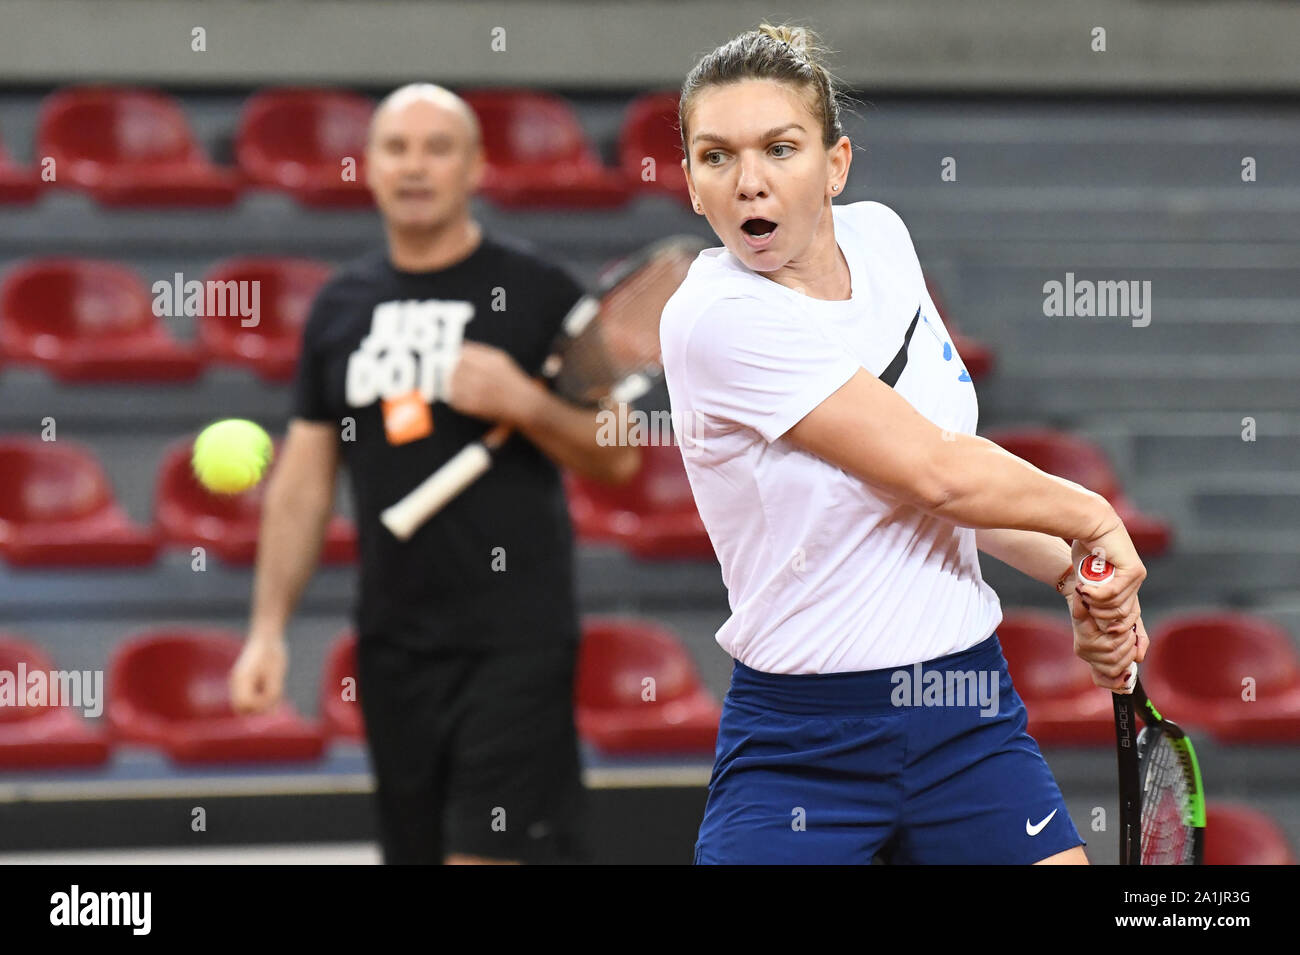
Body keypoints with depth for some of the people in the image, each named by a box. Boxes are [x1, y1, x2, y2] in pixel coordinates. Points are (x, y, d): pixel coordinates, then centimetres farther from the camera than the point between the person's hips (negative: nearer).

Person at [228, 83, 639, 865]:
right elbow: (304, 481, 14)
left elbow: (618, 456, -1)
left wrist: (525, 402, -18)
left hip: (514, 644, -5)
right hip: (393, 646, 5)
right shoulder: (342, 307, 11)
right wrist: (269, 628, 7)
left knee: (489, 852, -13)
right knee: (418, 847, 6)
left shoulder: (540, 294, -1)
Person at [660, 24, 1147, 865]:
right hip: (805, 747, -6)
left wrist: (1074, 573, 5)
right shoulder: (715, 321, -19)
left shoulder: (878, 236, 4)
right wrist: (1096, 520, -6)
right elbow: (936, 473, -19)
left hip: (972, 718, 6)